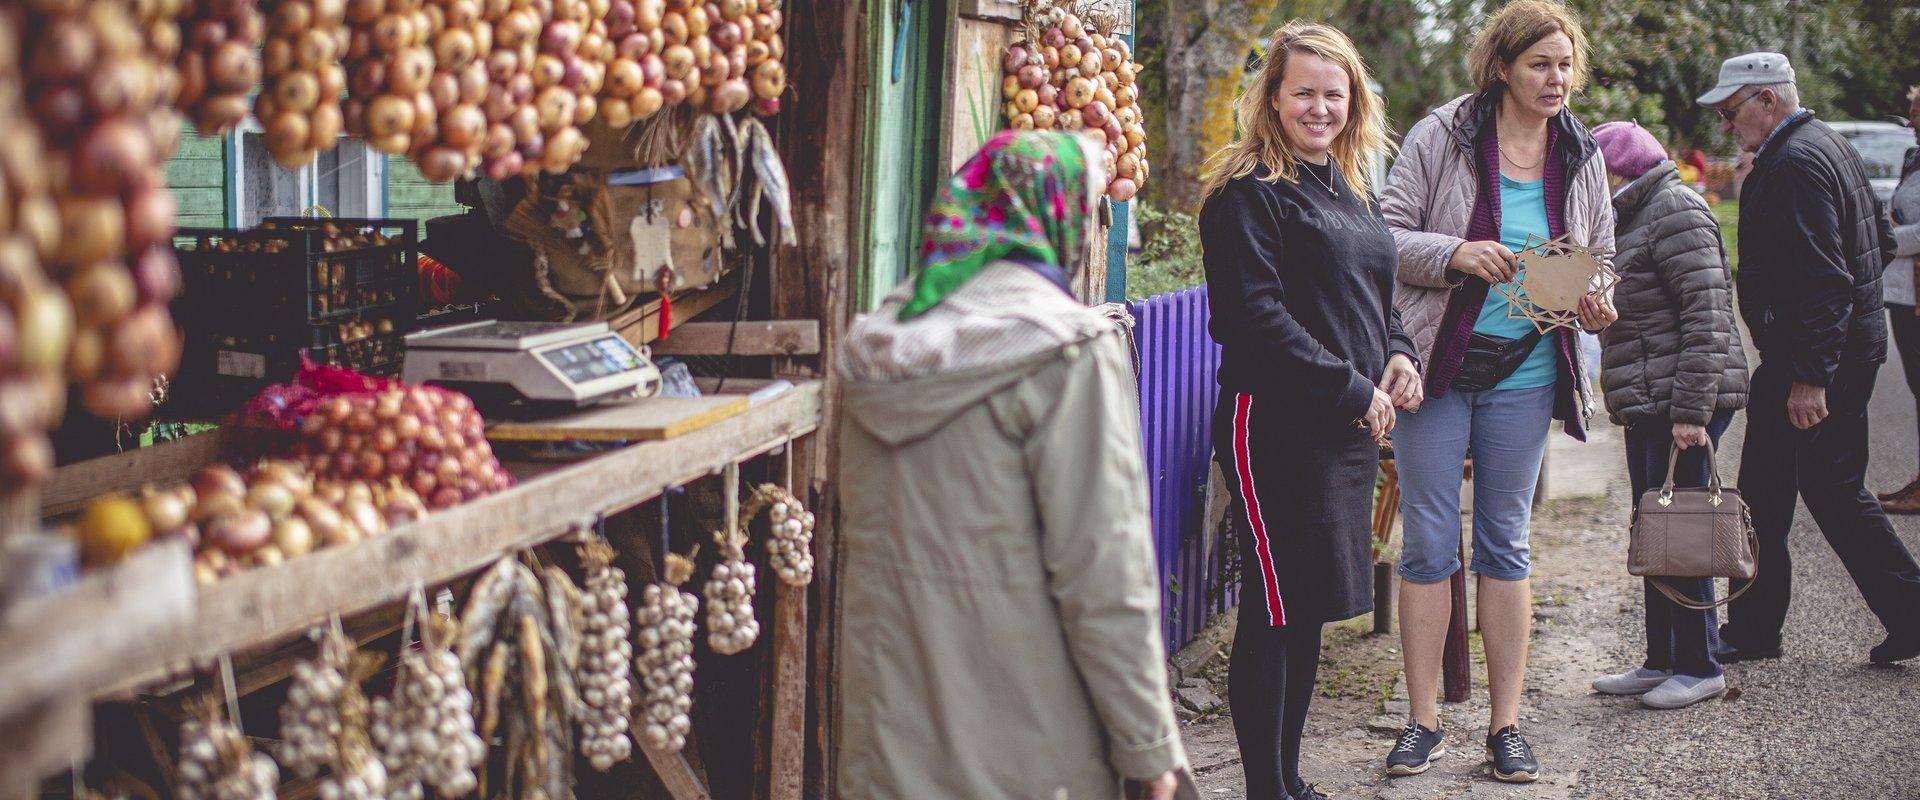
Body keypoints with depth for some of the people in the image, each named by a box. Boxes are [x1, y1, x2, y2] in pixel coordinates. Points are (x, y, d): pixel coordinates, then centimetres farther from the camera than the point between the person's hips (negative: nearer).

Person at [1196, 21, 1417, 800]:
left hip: (1349, 427, 8)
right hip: (1278, 423, -8)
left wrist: (1398, 356, 4)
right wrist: (1352, 389, -16)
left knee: (1310, 608, 13)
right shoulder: (1248, 193, -9)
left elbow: (1377, 296, 26)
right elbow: (1256, 316, -17)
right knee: (1276, 612, -4)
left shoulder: (1353, 193, 17)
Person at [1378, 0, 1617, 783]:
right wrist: (1455, 253, -21)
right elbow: (1384, 235, -5)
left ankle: (1506, 725, 15)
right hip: (1437, 363, -3)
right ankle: (1423, 721, 12)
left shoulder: (1582, 157, 5)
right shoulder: (1440, 138, -6)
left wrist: (1596, 304, -8)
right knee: (1428, 543, 1)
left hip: (1524, 373, 3)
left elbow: (1598, 261, 14)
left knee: (1506, 543, 9)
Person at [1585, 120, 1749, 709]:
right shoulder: (1636, 216, 19)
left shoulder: (1675, 212, -13)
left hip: (1681, 407, -10)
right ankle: (1661, 660, 21)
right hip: (1647, 406, 10)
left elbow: (1707, 316, -19)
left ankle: (1699, 667, 4)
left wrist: (1691, 409, -22)